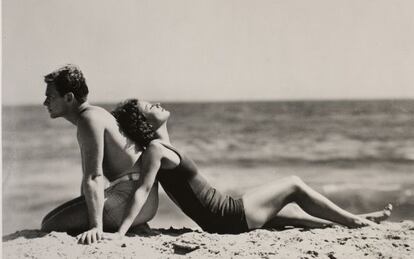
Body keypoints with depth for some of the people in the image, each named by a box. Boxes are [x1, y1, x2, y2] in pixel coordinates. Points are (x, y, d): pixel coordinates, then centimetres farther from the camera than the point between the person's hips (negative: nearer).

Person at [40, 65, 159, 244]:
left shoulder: (89, 119, -12)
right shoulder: (94, 115, 20)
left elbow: (94, 177, -24)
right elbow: (89, 176, 27)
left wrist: (96, 227, -30)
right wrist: (80, 210, 30)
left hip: (131, 196, -11)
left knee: (50, 227, -15)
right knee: (49, 220, 17)